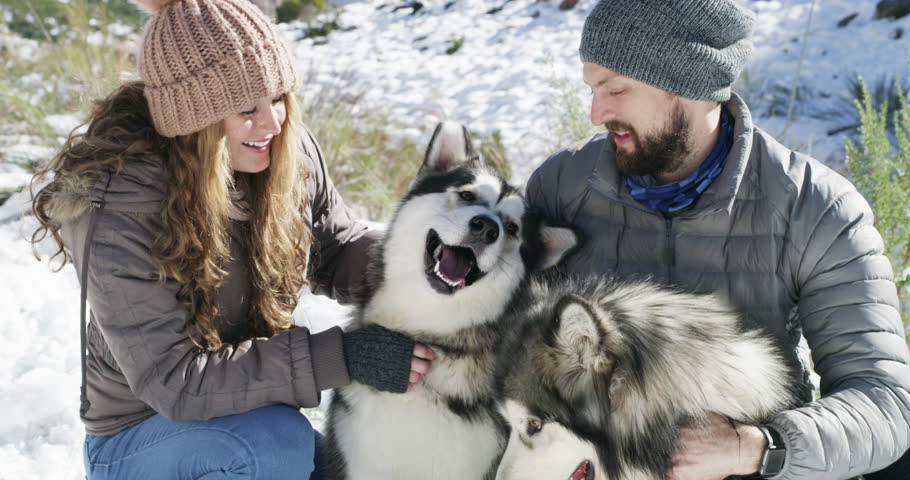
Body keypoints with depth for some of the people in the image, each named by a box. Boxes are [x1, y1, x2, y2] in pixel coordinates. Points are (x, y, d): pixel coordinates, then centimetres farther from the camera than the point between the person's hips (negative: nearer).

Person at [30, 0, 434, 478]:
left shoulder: (290, 152, -12)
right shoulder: (120, 221, -28)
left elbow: (336, 253, 1)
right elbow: (171, 380, -30)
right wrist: (339, 357, -36)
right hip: (139, 437, -6)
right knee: (279, 441, -34)